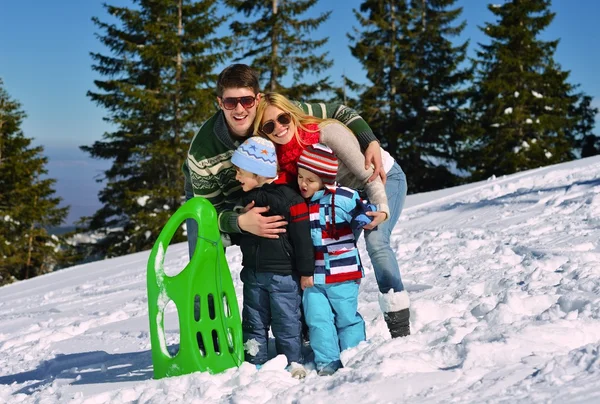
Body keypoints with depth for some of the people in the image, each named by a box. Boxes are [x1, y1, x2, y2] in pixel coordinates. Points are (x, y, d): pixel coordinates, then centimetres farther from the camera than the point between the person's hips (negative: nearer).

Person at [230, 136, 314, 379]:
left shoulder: (290, 200, -15)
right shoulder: (246, 198, 7)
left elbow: (302, 238, -12)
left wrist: (306, 271, -10)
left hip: (283, 274, -6)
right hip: (253, 273, 7)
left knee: (286, 320, 3)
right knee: (254, 321, 12)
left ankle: (292, 362, 15)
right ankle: (255, 362, 21)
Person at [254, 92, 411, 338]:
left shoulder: (326, 132, -34)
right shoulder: (280, 156, -16)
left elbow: (368, 174, -27)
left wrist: (381, 208, -39)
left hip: (384, 179, -7)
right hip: (349, 191, 7)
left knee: (375, 240, -24)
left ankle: (400, 327, -21)